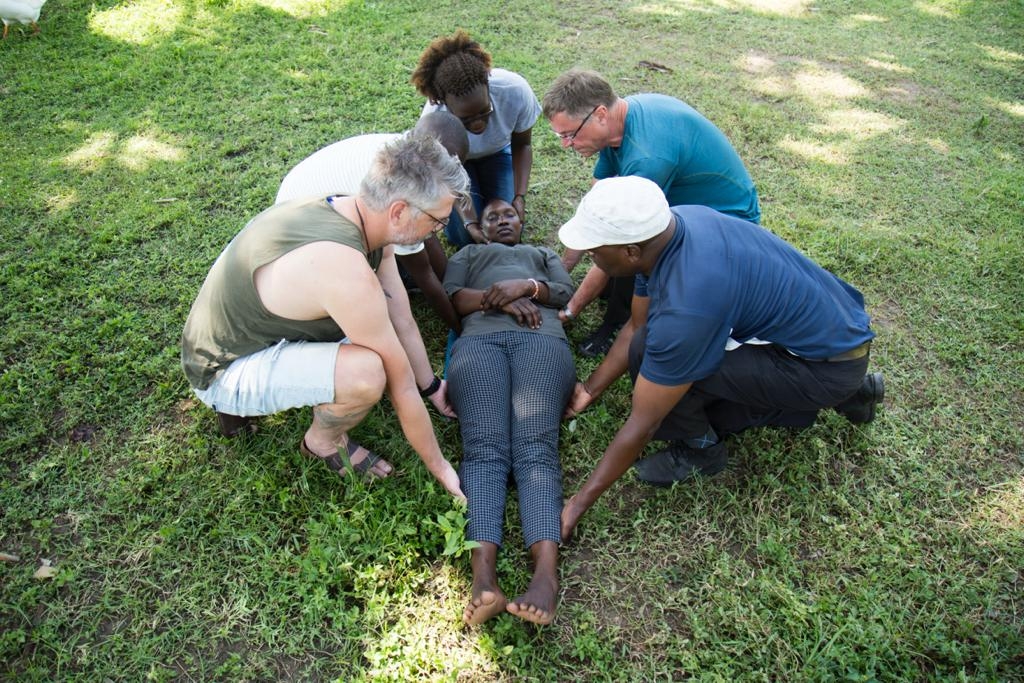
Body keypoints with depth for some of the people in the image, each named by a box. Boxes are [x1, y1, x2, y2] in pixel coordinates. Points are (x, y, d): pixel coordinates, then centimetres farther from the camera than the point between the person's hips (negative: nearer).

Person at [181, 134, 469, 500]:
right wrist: (439, 467, -12)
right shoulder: (345, 270, -35)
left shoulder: (350, 212, -8)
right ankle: (323, 441, 4)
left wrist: (433, 388, 10)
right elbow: (401, 387, -24)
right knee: (366, 372, -32)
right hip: (224, 372, -9)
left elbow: (402, 321, 1)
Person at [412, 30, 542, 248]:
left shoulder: (515, 90, -37)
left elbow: (522, 145, -17)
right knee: (464, 237, -10)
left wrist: (519, 197, -28)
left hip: (497, 151, 2)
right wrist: (469, 221, -42)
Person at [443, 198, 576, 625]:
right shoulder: (469, 253, 41)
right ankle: (483, 579, -45)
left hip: (542, 338, 0)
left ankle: (546, 574, -47)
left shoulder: (544, 253, 43)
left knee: (536, 448, -27)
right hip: (478, 340, 0)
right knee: (483, 448, -28)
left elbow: (565, 291, 20)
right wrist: (498, 299, -1)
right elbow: (450, 296, 18)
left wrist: (526, 286, 0)